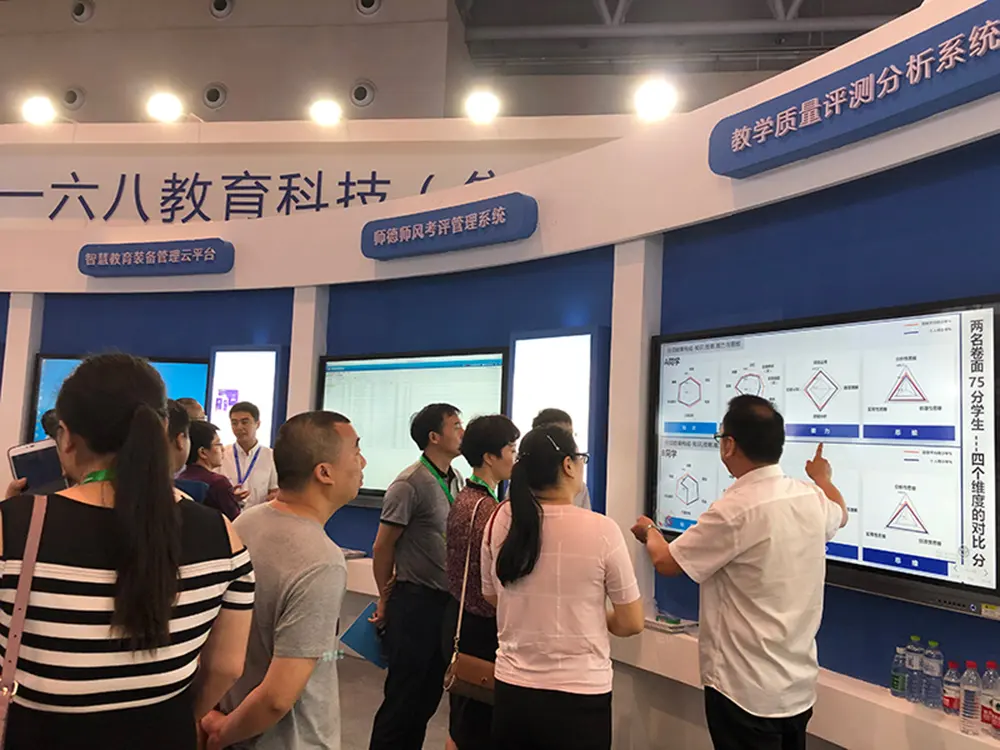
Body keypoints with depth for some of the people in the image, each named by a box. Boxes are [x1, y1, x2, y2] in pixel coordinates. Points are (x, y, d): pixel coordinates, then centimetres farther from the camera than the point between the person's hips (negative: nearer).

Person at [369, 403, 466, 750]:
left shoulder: (456, 480, 6)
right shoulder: (410, 484, -16)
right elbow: (382, 547, -9)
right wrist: (386, 600, 2)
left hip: (447, 601, 7)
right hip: (415, 602, -7)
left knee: (430, 694, 17)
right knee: (403, 696, 6)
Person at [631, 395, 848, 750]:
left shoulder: (735, 510, -24)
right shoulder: (812, 497, -1)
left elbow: (666, 561, -14)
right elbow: (839, 512, 25)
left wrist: (649, 532, 8)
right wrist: (822, 477, 46)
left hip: (746, 689, -7)